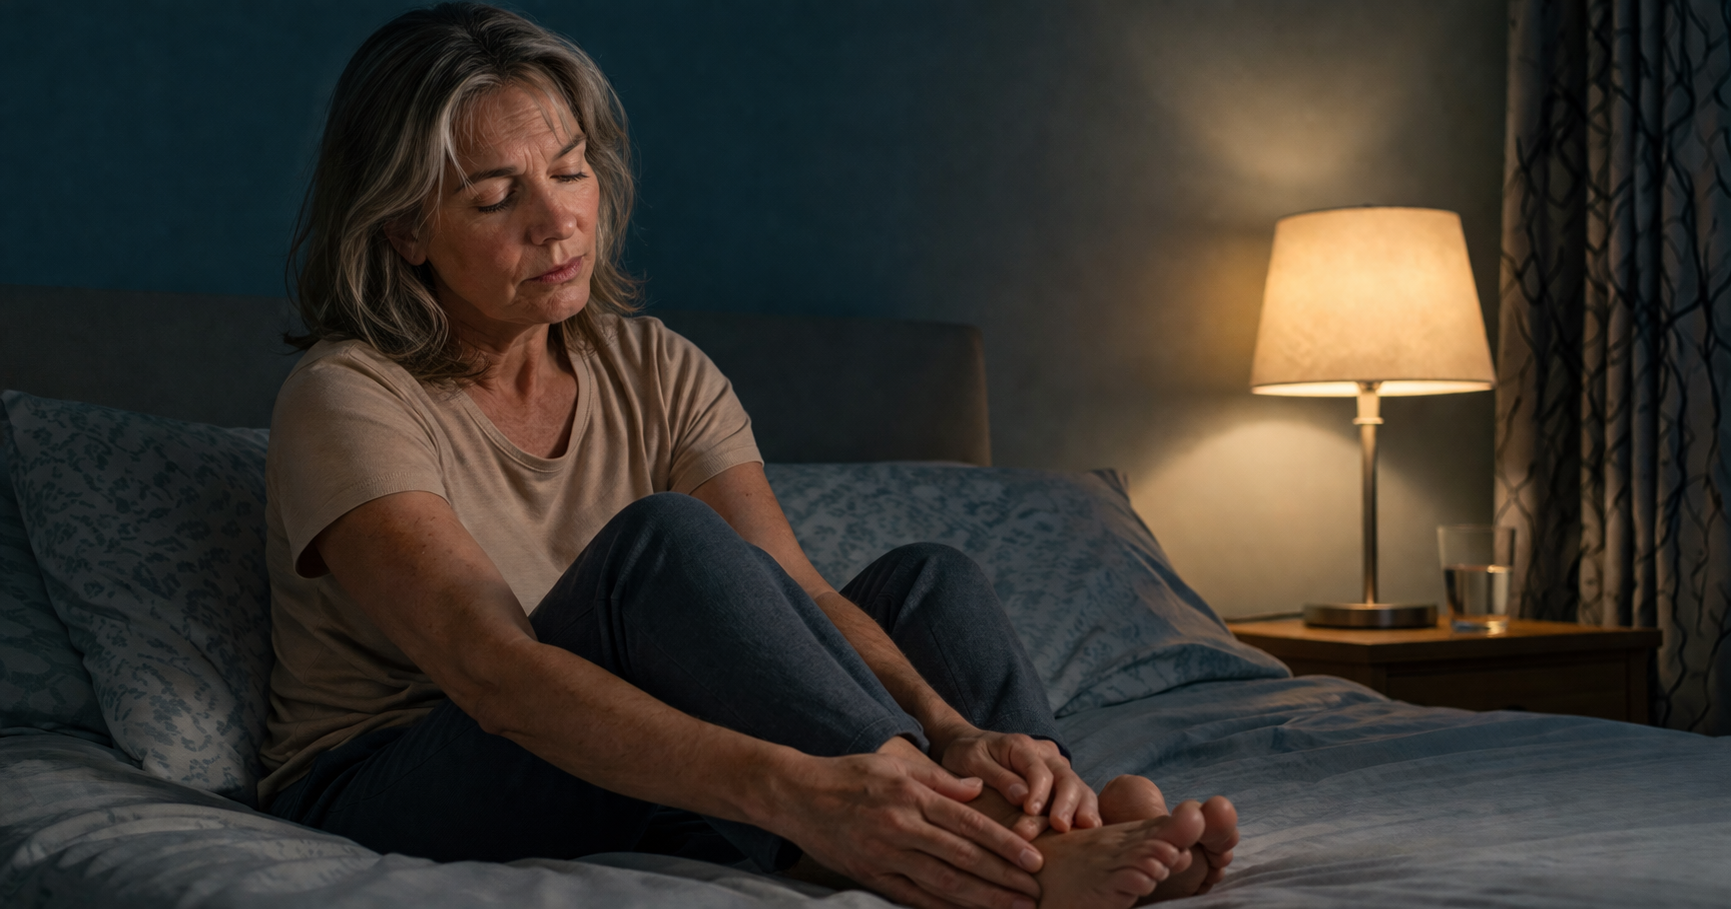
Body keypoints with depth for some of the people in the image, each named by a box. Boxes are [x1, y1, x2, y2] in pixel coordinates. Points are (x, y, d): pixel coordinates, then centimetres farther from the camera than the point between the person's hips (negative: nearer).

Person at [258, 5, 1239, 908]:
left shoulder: (658, 375, 3)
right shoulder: (349, 399, -16)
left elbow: (800, 597, -10)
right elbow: (490, 668, -32)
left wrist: (952, 732, -32)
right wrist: (790, 787, -45)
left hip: (632, 788, 6)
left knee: (931, 581, -11)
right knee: (662, 543, -32)